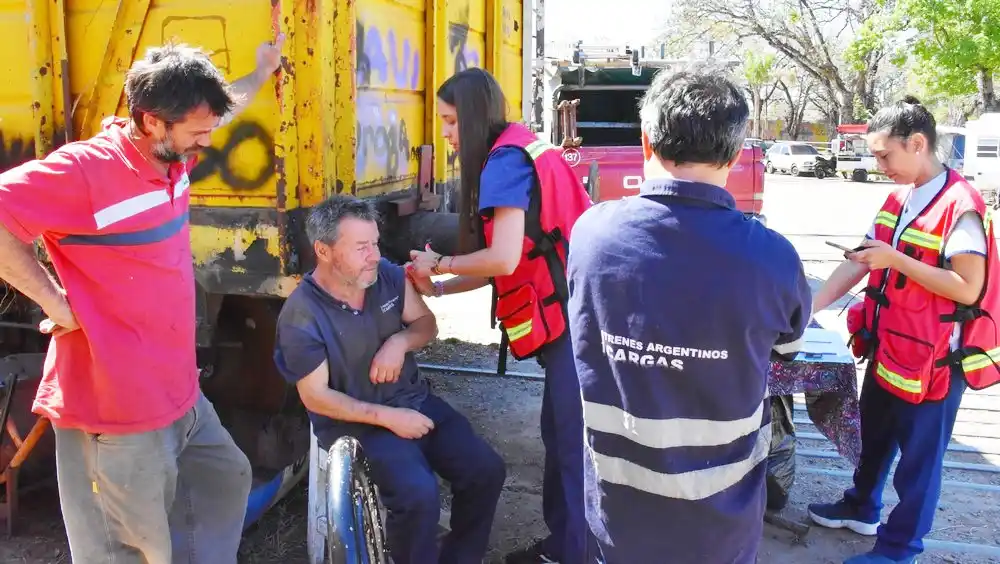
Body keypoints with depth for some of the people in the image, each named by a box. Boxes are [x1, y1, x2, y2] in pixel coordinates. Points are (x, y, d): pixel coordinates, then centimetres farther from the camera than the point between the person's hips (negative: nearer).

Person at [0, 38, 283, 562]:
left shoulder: (172, 157, 4)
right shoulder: (83, 169, -21)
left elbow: (222, 105, 24)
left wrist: (262, 72, 38)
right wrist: (55, 300, -20)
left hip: (179, 393, 9)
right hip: (116, 408, -9)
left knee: (227, 478, 26)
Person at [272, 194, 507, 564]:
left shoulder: (388, 275, -4)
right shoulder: (301, 316, -18)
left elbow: (427, 324, 9)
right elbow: (316, 397, -14)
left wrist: (400, 341, -15)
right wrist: (387, 417, -19)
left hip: (414, 399, 6)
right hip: (355, 420, -5)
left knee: (487, 470, -8)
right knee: (419, 494, -29)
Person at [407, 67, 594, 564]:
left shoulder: (505, 160, -13)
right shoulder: (519, 152, 17)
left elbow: (504, 260, -22)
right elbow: (512, 261, 14)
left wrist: (438, 265, -5)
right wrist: (438, 288, 11)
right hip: (577, 312, 10)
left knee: (575, 442, 0)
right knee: (561, 433, 17)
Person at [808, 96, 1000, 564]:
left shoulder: (960, 206, -21)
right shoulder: (898, 198, 4)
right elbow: (858, 263, 5)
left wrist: (897, 259, -25)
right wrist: (808, 308, -2)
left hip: (932, 360, -8)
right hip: (887, 348, 8)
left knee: (918, 456, 10)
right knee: (874, 436, 25)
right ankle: (861, 509, 46)